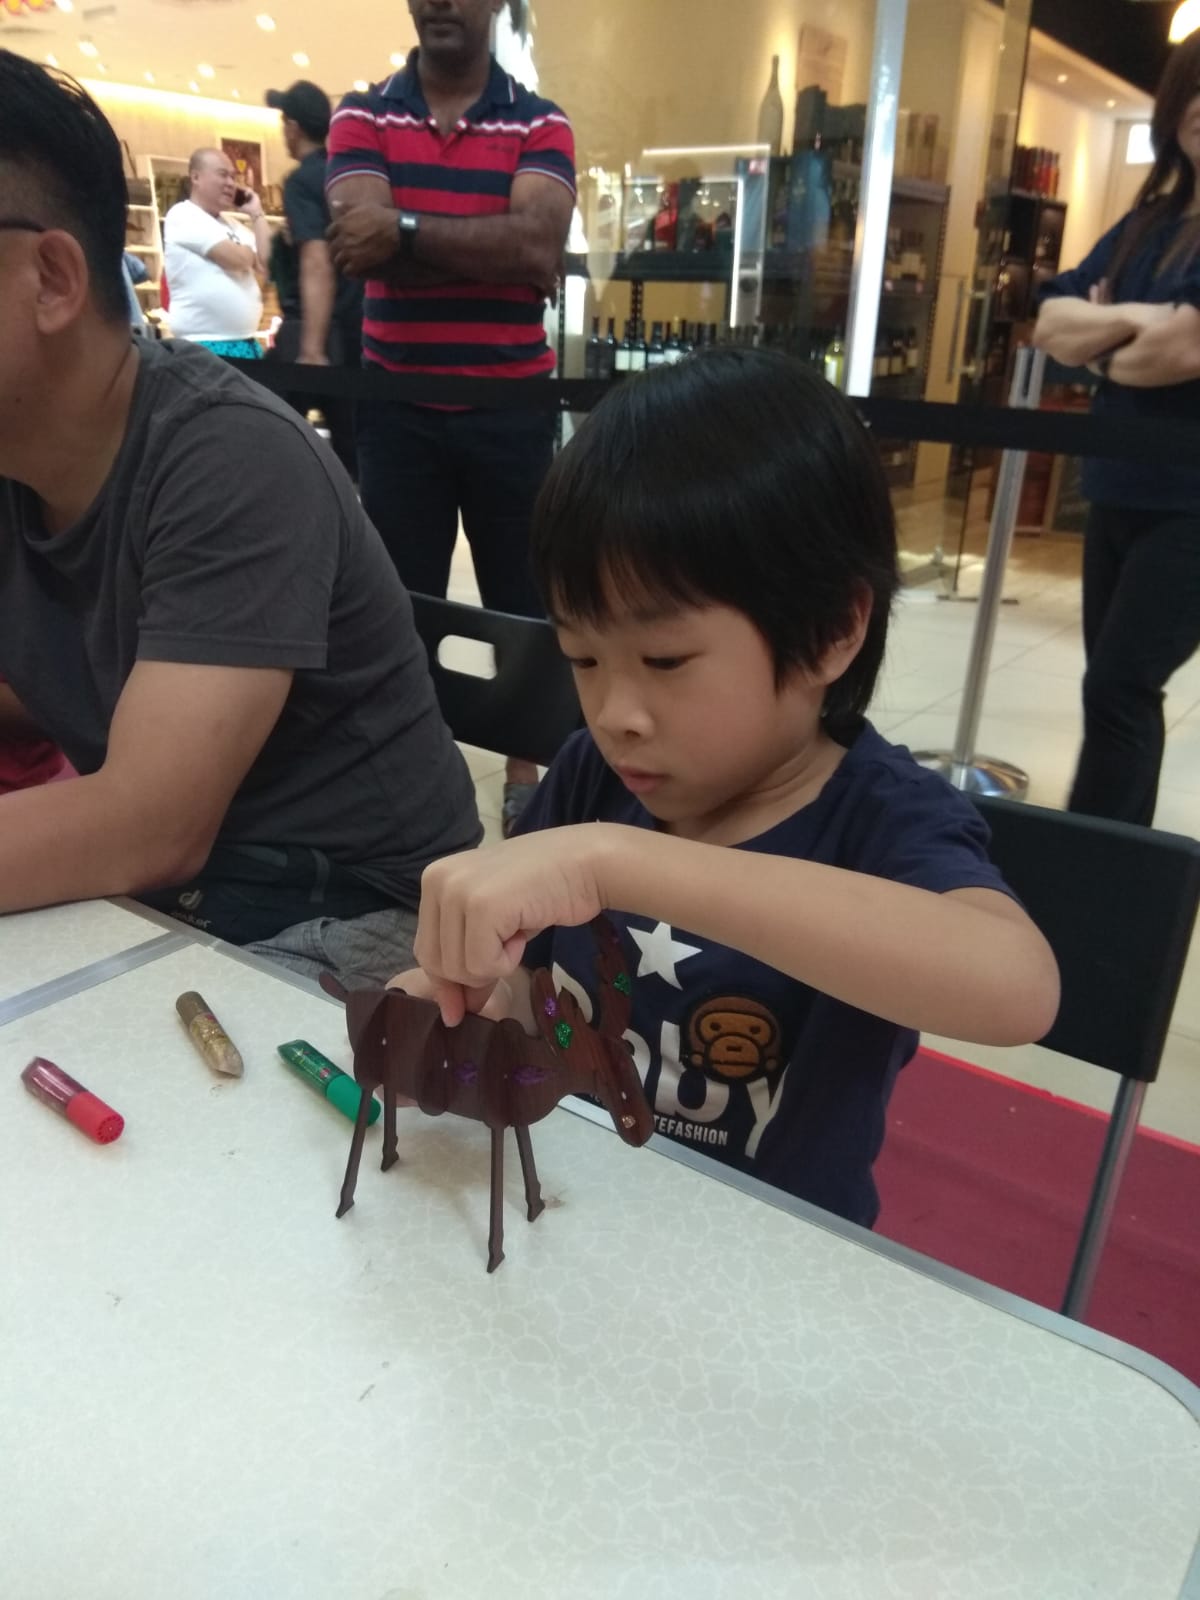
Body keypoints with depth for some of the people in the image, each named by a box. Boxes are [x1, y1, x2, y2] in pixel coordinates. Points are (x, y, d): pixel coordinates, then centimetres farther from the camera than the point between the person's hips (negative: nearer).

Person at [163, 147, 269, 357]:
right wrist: (249, 253, 10)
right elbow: (237, 258, -14)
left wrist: (256, 214, 11)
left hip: (245, 343, 8)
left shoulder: (233, 226, 21)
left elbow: (269, 264, 9)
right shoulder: (183, 216, -3)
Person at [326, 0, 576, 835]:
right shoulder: (361, 116, 6)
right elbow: (360, 242, -12)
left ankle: (525, 768, 24)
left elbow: (540, 246, -14)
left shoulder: (540, 124, 5)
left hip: (513, 405, 0)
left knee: (522, 597, 8)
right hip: (396, 405, 1)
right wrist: (492, 246, -11)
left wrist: (407, 230, -15)